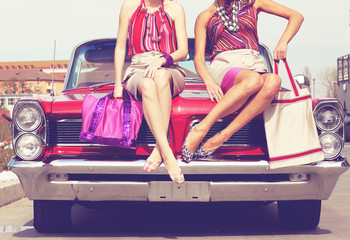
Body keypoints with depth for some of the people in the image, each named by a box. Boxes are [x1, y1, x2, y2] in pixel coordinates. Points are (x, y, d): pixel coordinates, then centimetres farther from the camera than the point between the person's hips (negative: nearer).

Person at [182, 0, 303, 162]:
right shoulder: (205, 17, 17)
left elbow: (296, 16, 19)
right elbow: (199, 58, 7)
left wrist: (282, 43, 0)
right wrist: (209, 82, -15)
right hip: (222, 66, -2)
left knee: (273, 81, -37)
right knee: (254, 80, -40)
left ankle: (219, 139, -38)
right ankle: (200, 129, -37)